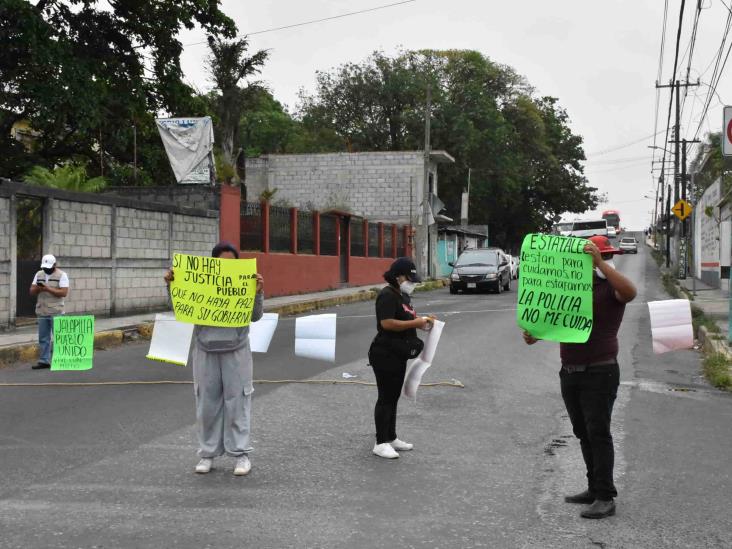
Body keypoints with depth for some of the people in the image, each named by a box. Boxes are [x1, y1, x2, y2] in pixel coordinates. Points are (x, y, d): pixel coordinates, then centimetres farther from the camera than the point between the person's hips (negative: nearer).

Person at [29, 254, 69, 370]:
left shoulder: (61, 275, -4)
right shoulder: (39, 274, 12)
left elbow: (64, 293, -14)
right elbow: (32, 291, 10)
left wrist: (47, 288, -20)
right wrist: (38, 288, -12)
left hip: (56, 313, -5)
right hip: (42, 312, 5)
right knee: (43, 338, 7)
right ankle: (44, 361, 12)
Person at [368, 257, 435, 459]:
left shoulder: (403, 295, 15)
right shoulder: (387, 295, -16)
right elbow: (387, 323, -26)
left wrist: (422, 319, 6)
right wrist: (416, 323, -23)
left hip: (399, 355, 10)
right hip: (385, 355, -10)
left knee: (394, 397, 16)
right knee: (385, 398, -4)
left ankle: (391, 438, 25)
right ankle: (380, 443, 3)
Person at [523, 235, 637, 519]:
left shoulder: (610, 287, -7)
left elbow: (629, 292, -30)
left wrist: (600, 262, -33)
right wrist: (535, 334, -5)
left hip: (599, 373, -7)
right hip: (570, 373, 7)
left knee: (598, 433, -8)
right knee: (583, 433, 14)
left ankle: (605, 497, -4)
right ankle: (595, 488, 25)